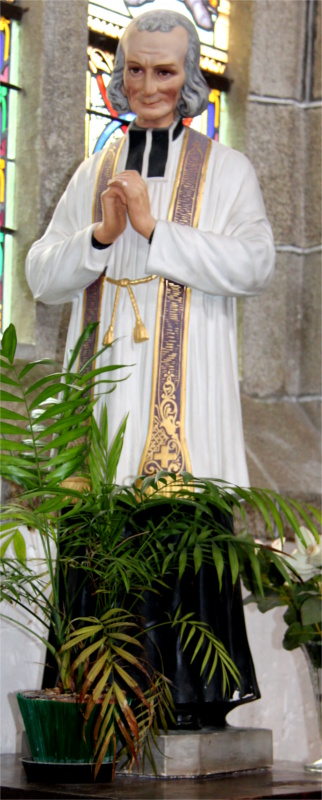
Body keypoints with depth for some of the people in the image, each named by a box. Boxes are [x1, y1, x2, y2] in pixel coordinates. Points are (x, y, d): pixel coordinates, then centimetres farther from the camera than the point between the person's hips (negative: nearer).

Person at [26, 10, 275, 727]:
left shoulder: (226, 170, 8)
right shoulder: (93, 174, 18)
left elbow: (254, 265, -7)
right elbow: (42, 276, 11)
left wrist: (154, 228, -11)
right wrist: (101, 235, -7)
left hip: (187, 377, -3)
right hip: (107, 373, 3)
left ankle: (199, 691, -5)